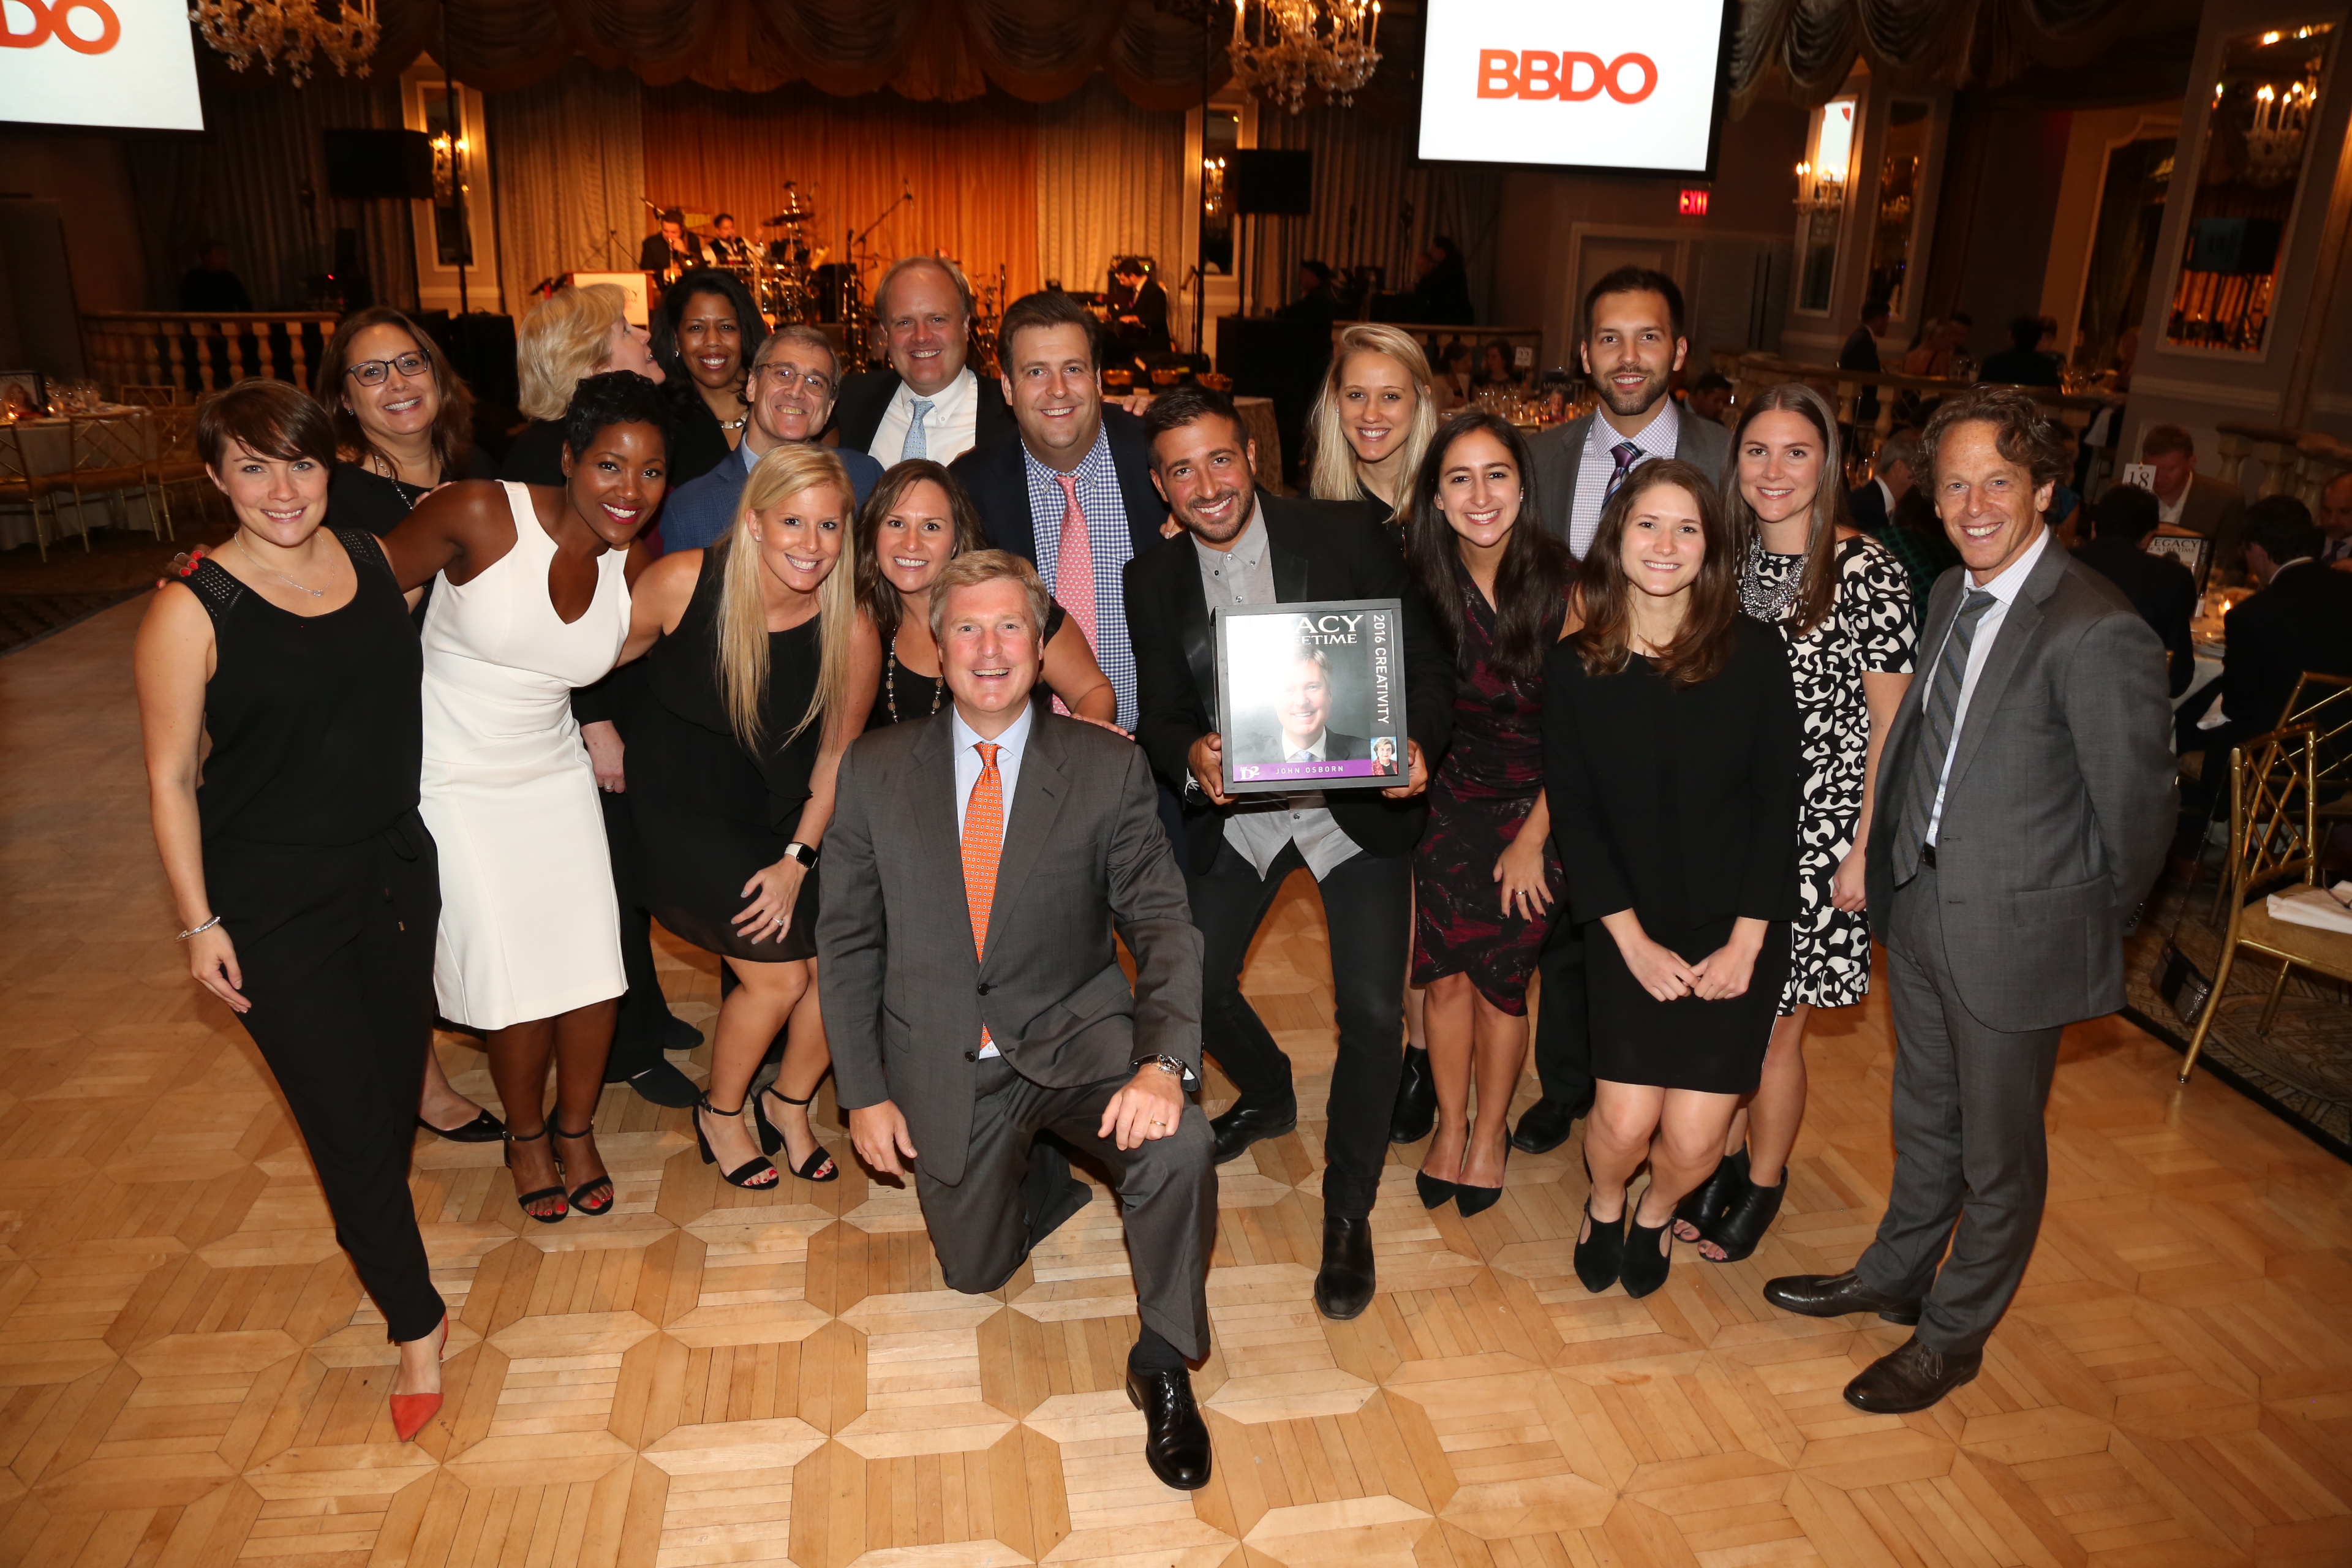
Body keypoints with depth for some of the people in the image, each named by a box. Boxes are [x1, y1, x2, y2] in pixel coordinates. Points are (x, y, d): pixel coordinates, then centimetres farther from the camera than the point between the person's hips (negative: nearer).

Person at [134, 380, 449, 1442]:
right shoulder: (192, 610, -15)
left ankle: (372, 1228, 48)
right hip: (273, 900, -5)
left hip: (394, 867, 5)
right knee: (345, 1113, 0)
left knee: (398, 1072, 18)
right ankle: (415, 1323, 19)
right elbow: (170, 777, -9)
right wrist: (199, 923, -9)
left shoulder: (374, 556, -1)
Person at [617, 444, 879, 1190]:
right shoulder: (683, 582, -21)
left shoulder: (852, 633, -16)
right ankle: (719, 1113, 21)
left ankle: (789, 1104, 21)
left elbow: (836, 753, -5)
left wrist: (798, 859, -7)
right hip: (678, 811, -3)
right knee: (778, 975, -10)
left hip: (780, 816, 3)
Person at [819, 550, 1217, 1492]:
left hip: (1075, 1037, -2)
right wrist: (864, 1093, -1)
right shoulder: (875, 771, -3)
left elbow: (1162, 921, -13)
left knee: (1177, 1144, -30)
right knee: (976, 1270, 11)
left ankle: (1163, 1362, -4)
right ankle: (1030, 1168, 45)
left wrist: (1165, 1061, -29)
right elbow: (846, 939, 2)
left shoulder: (1109, 769, -7)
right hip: (943, 1061, 2)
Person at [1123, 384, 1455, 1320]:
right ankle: (1268, 1096, 43)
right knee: (1192, 980, 7)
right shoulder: (1154, 578, 0)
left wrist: (1418, 744, -29)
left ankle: (1348, 1210, 16)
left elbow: (1426, 665, -8)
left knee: (1373, 1009, -8)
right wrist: (1190, 754, -24)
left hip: (1357, 806, -3)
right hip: (1234, 811, 3)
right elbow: (1159, 716, -1)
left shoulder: (1346, 536, -10)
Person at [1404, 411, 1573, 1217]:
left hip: (1538, 808, -2)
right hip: (1452, 801, 2)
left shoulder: (1561, 583, -15)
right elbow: (1410, 705, 4)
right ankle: (1450, 1122, 28)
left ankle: (1491, 1129, 28)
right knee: (1444, 972, 4)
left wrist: (1532, 838, -9)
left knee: (1499, 978, 3)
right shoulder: (1423, 581, -8)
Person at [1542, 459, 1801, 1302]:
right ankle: (1604, 1204, 28)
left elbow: (1776, 803, -4)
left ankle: (1656, 1213, 32)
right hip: (1629, 932, 0)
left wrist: (1744, 943, -10)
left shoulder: (1754, 651, -5)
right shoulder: (1573, 665, -4)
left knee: (1693, 1142, -5)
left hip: (1737, 931, 0)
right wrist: (1634, 941, -9)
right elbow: (1573, 817, -3)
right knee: (1625, 1121, -10)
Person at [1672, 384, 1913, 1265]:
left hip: (1814, 830, -4)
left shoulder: (1869, 572, -11)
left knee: (1775, 1026, 6)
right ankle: (1723, 1161, 33)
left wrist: (1865, 852, -11)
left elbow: (1889, 725, -9)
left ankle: (1763, 1188, 28)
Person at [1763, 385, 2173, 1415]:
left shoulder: (2097, 633, -24)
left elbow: (2137, 808, -16)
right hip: (1920, 905, 7)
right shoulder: (1952, 595, 3)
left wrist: (2094, 926, -2)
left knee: (1997, 1154, 14)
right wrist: (1887, 861, 9)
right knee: (1924, 1117, 25)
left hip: (2016, 933, -7)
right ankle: (1895, 1278, 46)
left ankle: (1954, 1336, 34)